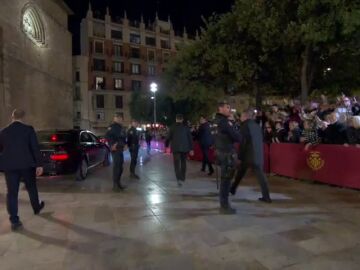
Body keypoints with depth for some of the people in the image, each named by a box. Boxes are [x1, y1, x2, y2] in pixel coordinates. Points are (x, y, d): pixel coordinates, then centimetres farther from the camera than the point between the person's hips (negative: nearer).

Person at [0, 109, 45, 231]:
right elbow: (35, 148, -10)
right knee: (31, 188, 17)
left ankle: (14, 221, 6)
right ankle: (36, 208, 36)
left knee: (12, 193, 5)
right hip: (26, 164, -2)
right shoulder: (29, 129, -7)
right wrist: (39, 165, -8)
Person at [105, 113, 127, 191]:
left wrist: (124, 144, 11)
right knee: (116, 166, -6)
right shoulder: (112, 126, -10)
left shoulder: (121, 127, 17)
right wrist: (112, 145, -22)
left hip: (121, 149, 9)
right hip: (115, 149, -9)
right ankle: (115, 185, 2)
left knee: (120, 166, 14)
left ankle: (118, 183, 26)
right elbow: (107, 136, -22)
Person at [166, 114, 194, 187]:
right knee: (183, 162, 17)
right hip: (185, 148, 2)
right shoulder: (186, 127, 2)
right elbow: (190, 139, 1)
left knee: (177, 164, -3)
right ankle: (183, 177, 27)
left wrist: (166, 146, 14)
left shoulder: (173, 127, -2)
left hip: (175, 148, -2)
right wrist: (191, 149, 4)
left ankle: (179, 179, -18)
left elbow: (169, 137, 0)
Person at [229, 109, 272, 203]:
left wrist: (240, 155, -9)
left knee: (240, 173, 13)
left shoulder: (245, 125, -7)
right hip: (258, 155, 5)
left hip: (248, 155, -5)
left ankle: (233, 189, 28)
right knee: (260, 175, 4)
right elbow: (260, 140, 15)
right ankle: (266, 197, 2)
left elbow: (242, 142, -14)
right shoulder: (257, 126, 12)